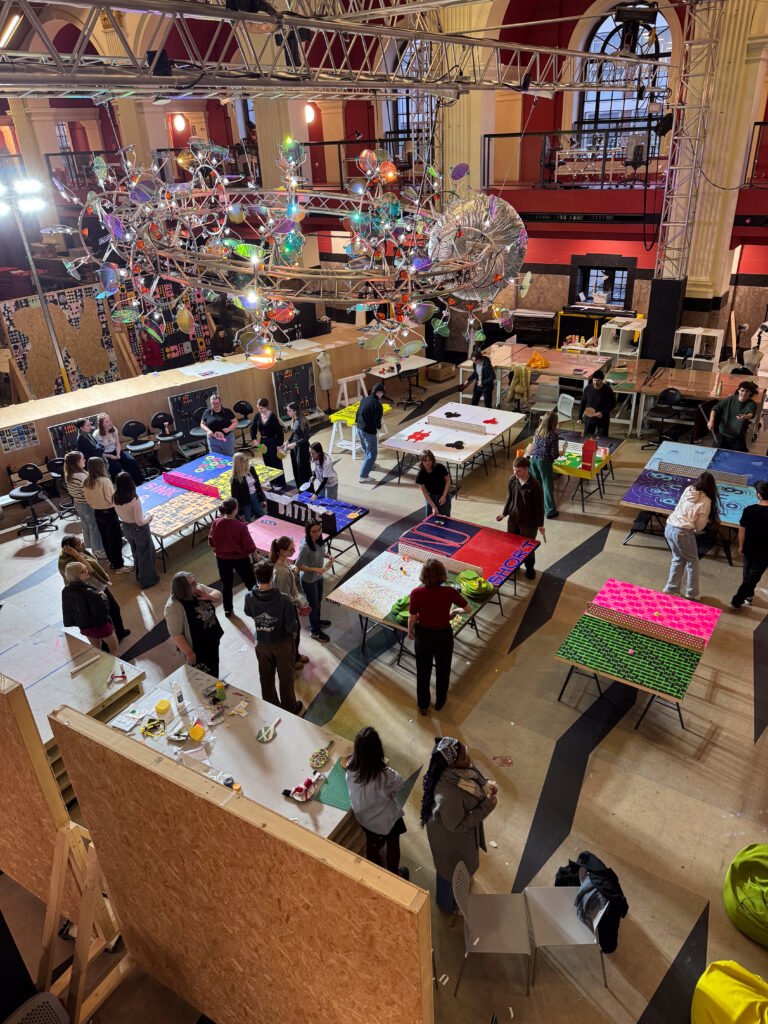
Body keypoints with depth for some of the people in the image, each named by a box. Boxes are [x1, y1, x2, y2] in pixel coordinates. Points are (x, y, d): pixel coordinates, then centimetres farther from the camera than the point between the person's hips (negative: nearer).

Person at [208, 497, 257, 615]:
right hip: (240, 559, -3)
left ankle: (227, 609, 38)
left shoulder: (216, 523, -15)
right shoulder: (240, 526, -27)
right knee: (251, 583, 18)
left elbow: (211, 542, -1)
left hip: (222, 559, 4)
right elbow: (250, 548, -22)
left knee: (226, 584, 24)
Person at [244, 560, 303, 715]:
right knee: (286, 678, 19)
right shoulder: (283, 601, -31)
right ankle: (290, 708, 38)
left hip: (262, 644, 3)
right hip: (283, 644, -3)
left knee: (266, 678, 24)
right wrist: (293, 629, 0)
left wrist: (257, 587, 0)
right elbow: (292, 627, -24)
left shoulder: (249, 598, -21)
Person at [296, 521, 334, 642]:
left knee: (319, 601, 29)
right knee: (313, 605, 12)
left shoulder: (318, 540, -10)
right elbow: (298, 566, -26)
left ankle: (317, 620, 55)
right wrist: (315, 569, -31)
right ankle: (315, 631, 32)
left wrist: (328, 556, -8)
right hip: (309, 580, -8)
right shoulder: (305, 547, -34)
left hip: (318, 577, 8)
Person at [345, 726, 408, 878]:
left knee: (371, 843, 32)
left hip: (363, 817, 4)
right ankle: (393, 875, 52)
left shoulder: (350, 768, -29)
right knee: (393, 846, 27)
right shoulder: (386, 775, -41)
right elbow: (399, 783, -17)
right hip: (387, 820, -3)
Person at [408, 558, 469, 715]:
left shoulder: (416, 593, -24)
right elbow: (468, 608, -9)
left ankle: (423, 705, 42)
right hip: (443, 636, -1)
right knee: (443, 670, 25)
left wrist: (410, 631, 8)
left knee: (423, 671, 23)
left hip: (423, 636, 1)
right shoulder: (450, 592, -24)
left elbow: (412, 618, -12)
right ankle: (440, 703, 46)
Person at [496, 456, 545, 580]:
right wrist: (504, 513, 6)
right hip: (513, 519, 5)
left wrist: (540, 524, -10)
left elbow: (539, 506, -14)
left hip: (529, 522, -5)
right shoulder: (512, 480, -7)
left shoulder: (535, 485, -23)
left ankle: (529, 568, 35)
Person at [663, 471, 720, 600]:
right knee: (692, 561, 16)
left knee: (678, 559, 25)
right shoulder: (706, 501, -7)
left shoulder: (687, 490, 7)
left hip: (669, 527, 6)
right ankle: (692, 592, 24)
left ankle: (671, 587, 30)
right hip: (683, 532, -6)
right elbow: (700, 525, -4)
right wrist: (695, 530, 16)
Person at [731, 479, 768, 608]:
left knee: (746, 575, 23)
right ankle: (737, 601, 9)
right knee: (754, 577, 10)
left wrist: (741, 546, 8)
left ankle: (748, 596, 41)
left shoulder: (749, 510, -15)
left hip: (749, 549, 2)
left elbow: (742, 530, -6)